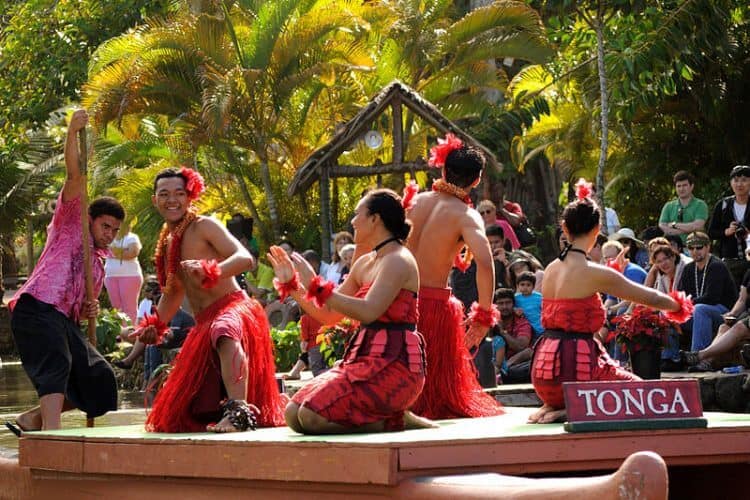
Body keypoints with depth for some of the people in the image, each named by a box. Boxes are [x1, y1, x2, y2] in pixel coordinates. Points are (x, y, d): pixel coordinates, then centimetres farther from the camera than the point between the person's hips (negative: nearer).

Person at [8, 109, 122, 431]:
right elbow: (74, 176, -1)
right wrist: (73, 132, -12)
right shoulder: (70, 224, 13)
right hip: (37, 308, -8)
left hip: (64, 320, 8)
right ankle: (51, 433, -45)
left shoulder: (98, 264, 30)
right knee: (56, 365, -29)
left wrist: (89, 312, 7)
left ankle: (34, 419, 8)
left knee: (99, 382, -1)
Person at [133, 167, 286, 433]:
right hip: (204, 322, 9)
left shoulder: (204, 226, -7)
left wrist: (210, 270, -39)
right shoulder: (166, 244, 16)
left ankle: (239, 411, -62)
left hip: (233, 307, -9)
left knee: (224, 332, -47)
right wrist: (154, 325, 15)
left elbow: (244, 258, -22)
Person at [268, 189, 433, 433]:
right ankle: (386, 415, 3)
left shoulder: (398, 261, -10)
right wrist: (292, 285, 15)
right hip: (366, 359, 9)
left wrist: (317, 286, -19)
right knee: (293, 414, -2)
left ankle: (397, 421, -7)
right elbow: (328, 315, 22)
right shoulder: (364, 264, 18)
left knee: (312, 416, -23)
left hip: (394, 363, -9)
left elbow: (368, 312, -24)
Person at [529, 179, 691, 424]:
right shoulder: (594, 273, -12)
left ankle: (554, 406, 8)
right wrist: (678, 306, 19)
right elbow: (649, 298, 0)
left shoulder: (551, 269, 8)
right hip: (575, 369, -7)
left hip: (544, 371, 7)